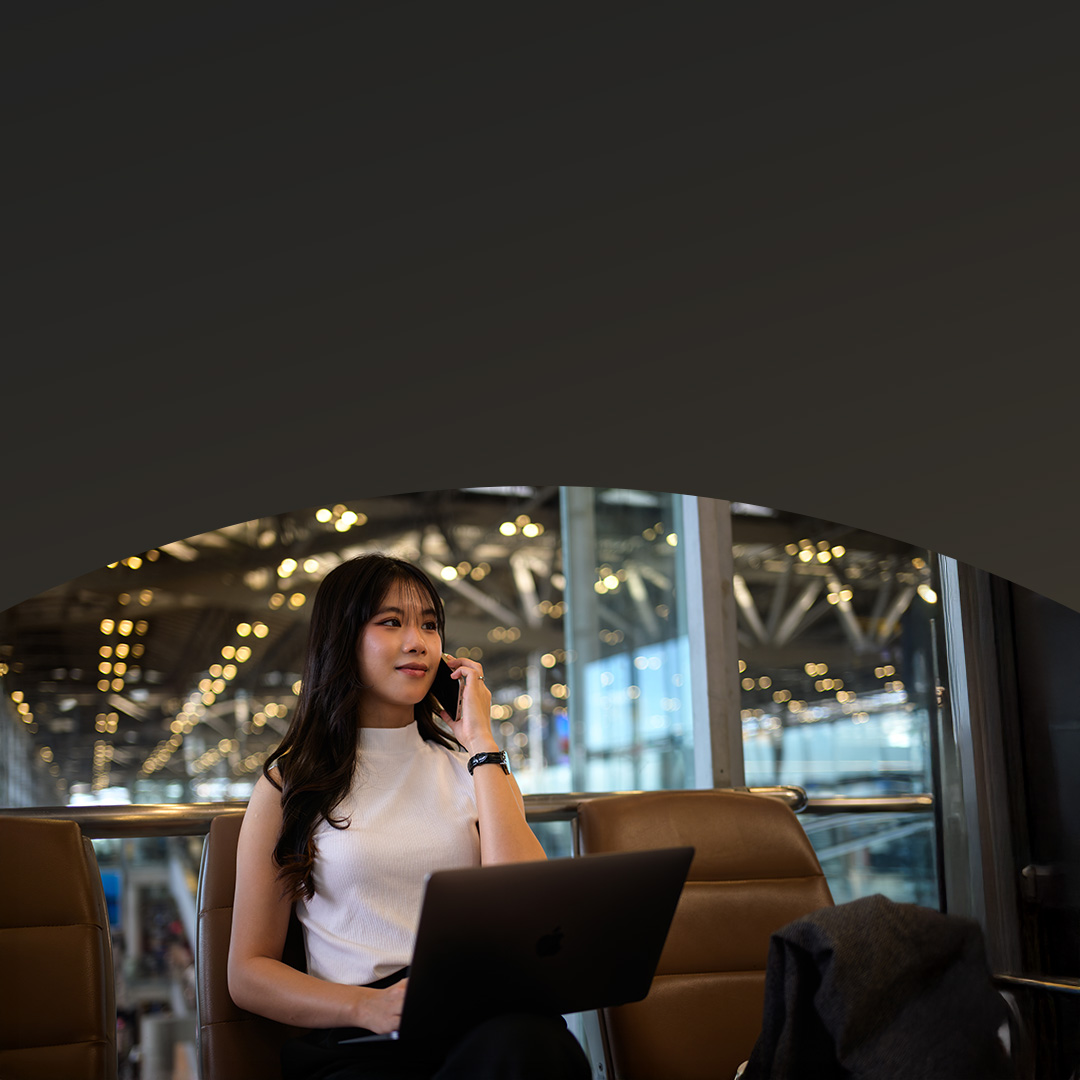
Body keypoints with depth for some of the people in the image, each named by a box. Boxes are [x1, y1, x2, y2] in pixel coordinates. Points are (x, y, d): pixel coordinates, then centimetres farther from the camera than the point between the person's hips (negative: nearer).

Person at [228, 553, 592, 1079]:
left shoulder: (467, 764, 18)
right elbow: (248, 973, 7)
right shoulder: (289, 782, 11)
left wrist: (480, 740, 1)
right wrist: (369, 1006, -12)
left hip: (487, 1021, 3)